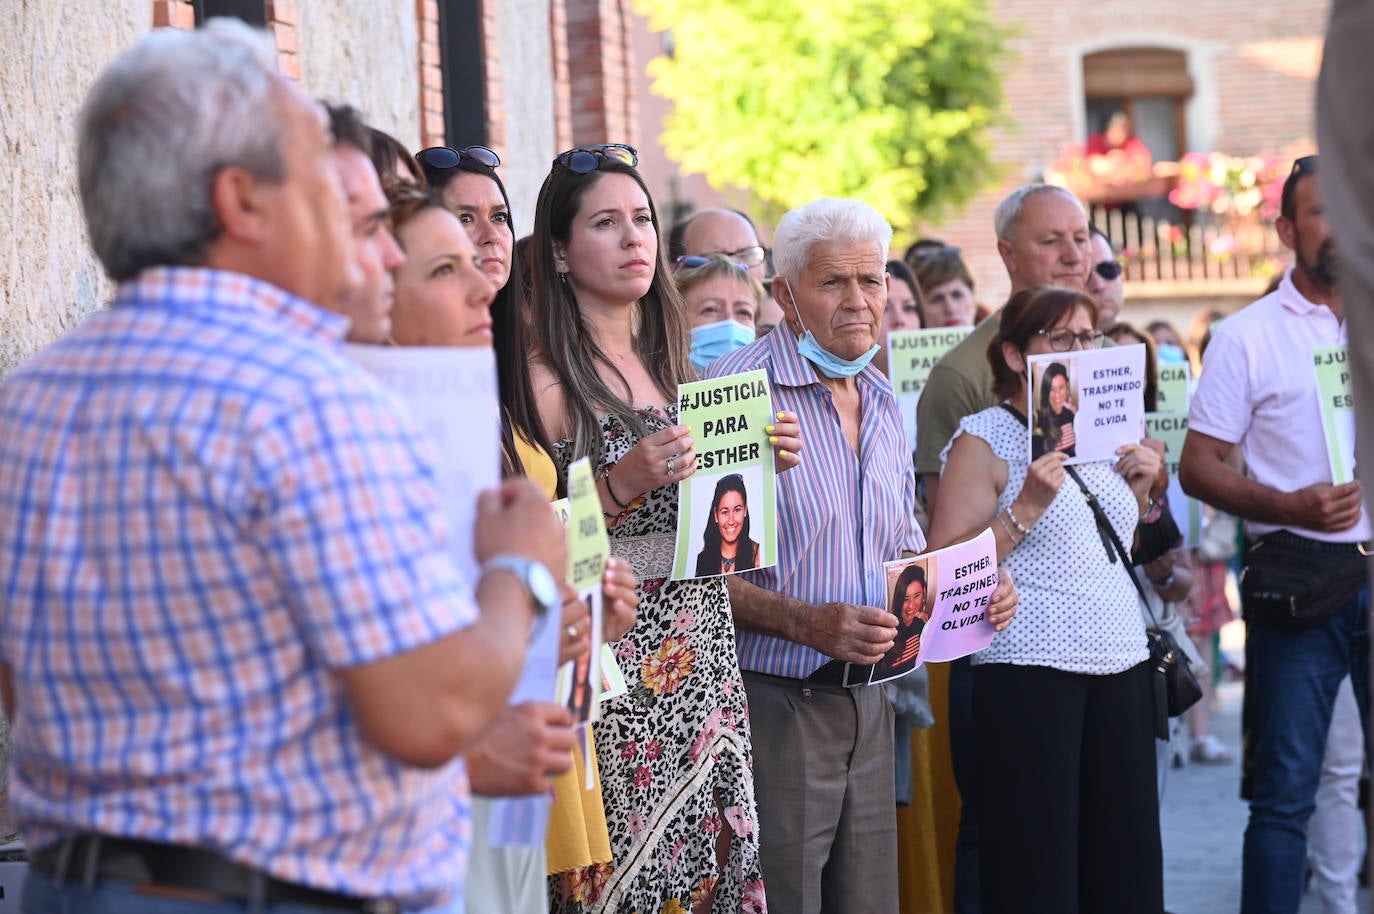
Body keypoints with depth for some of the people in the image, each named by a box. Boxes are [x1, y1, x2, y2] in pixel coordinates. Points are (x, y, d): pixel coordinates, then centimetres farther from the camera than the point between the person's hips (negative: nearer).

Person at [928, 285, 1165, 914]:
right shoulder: (983, 441, -4)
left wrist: (1138, 490, 12)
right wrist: (1026, 508, -18)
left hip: (1121, 666, 7)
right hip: (1030, 671, -7)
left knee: (1123, 862, 6)